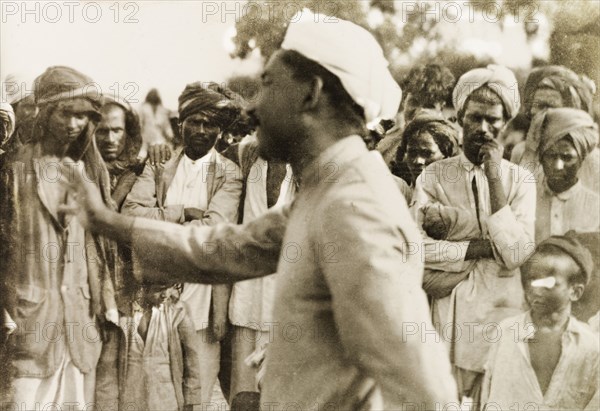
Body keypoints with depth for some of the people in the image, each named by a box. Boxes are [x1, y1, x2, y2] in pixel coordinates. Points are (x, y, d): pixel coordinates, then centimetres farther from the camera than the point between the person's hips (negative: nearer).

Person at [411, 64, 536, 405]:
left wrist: (495, 178, -11)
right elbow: (418, 247, -13)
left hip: (502, 317, 1)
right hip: (448, 319, -1)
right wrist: (484, 247, -12)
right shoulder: (433, 177, 1)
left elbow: (515, 255, -12)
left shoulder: (520, 180, 3)